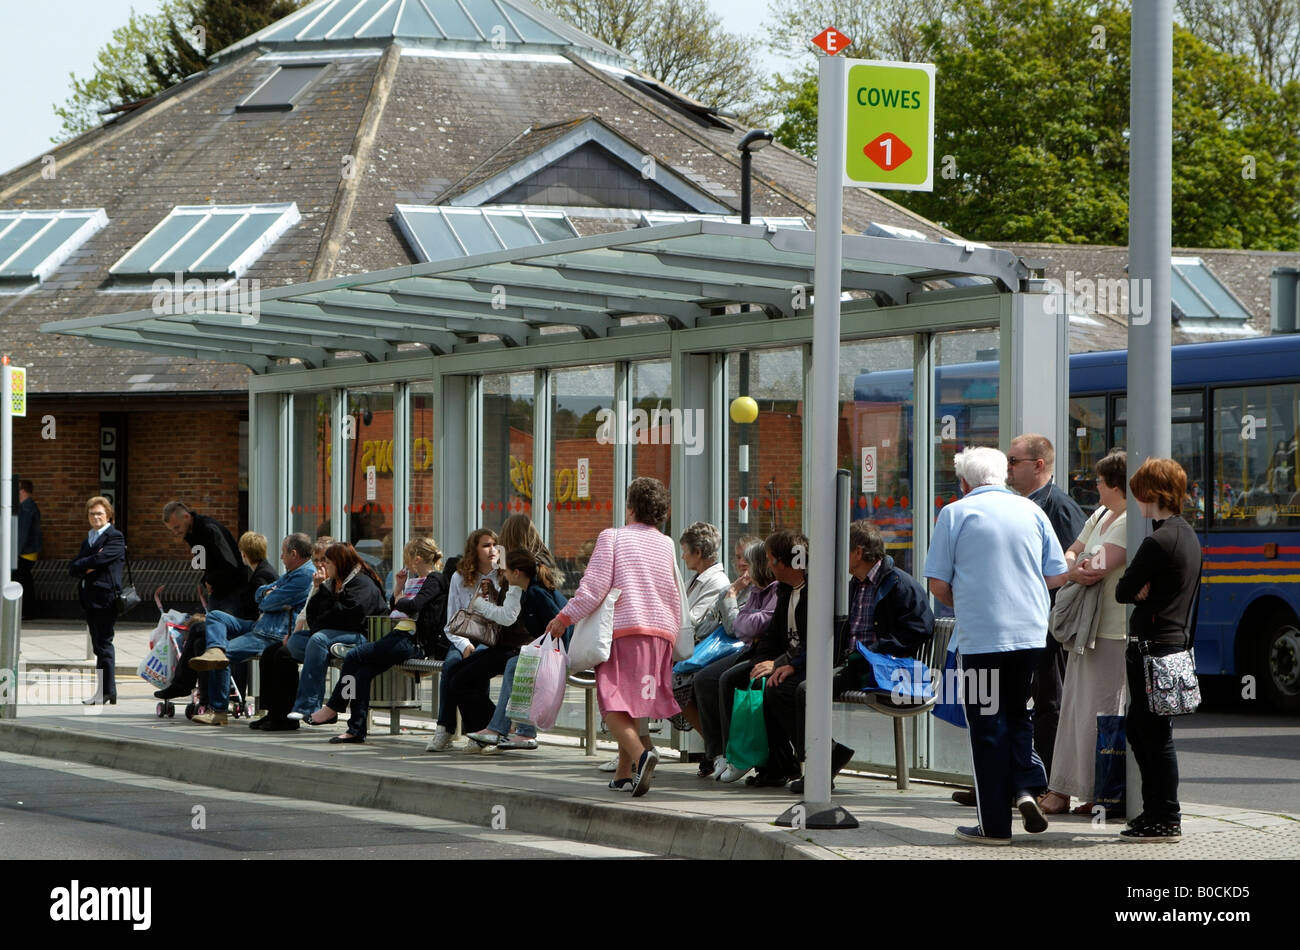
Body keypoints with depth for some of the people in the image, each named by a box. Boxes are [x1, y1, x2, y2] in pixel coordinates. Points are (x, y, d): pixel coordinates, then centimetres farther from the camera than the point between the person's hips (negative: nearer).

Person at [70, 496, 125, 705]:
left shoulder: (115, 537, -3)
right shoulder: (88, 539, 22)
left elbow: (101, 559, -17)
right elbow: (72, 568, 13)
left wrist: (82, 564, -2)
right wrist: (86, 567, -7)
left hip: (105, 598, -8)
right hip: (89, 599, 8)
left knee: (103, 644, -9)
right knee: (98, 646, 8)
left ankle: (107, 693, -7)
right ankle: (104, 691, 10)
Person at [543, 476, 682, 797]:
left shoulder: (612, 537, -1)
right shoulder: (666, 545, 13)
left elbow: (594, 587, -9)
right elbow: (675, 596, 16)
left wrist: (564, 618, 0)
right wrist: (672, 637, 27)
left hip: (623, 628, -5)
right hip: (661, 632, 5)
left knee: (614, 707, -9)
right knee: (633, 705, 14)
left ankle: (641, 753, -34)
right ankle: (624, 773, 13)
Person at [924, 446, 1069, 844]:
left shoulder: (955, 514, -2)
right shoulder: (1031, 510, 7)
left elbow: (938, 585, -2)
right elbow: (1058, 576, 9)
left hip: (981, 636, -3)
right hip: (1032, 633, 3)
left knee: (989, 726, 3)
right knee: (1020, 714, 19)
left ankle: (995, 824, 4)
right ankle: (1025, 786, -3)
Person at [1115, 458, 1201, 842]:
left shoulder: (1158, 542, -18)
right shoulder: (1188, 536, 13)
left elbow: (1123, 591, -15)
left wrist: (1135, 590, 4)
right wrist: (1143, 591, -1)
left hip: (1153, 647, -10)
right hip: (1178, 639, 10)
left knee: (1156, 735, -4)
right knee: (1137, 729, 18)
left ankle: (1166, 821, 0)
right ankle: (1154, 810, 23)